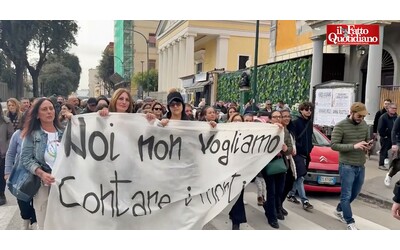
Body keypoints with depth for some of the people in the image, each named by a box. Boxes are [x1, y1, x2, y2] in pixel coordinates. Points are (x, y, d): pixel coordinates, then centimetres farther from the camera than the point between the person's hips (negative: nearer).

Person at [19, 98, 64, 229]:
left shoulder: (63, 133, 7)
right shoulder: (32, 134, 0)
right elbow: (26, 159, -7)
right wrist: (41, 174, -21)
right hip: (42, 185, -2)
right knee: (44, 225, 8)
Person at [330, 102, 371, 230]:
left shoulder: (364, 125, 6)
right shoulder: (340, 126, -13)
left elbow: (366, 140, 20)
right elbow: (334, 145, -17)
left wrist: (367, 146, -5)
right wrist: (354, 146, -25)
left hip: (361, 166, 7)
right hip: (347, 166, -7)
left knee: (355, 193, 18)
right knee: (346, 195, 0)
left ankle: (339, 210, 39)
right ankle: (350, 222, 11)